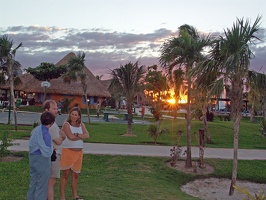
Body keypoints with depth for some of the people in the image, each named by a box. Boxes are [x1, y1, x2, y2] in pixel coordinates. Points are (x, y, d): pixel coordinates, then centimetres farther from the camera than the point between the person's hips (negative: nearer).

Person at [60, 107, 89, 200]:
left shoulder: (81, 125, 8)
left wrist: (76, 135, -18)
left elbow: (87, 135, -6)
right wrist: (81, 136, -7)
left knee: (75, 175, 14)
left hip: (79, 152, 5)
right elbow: (71, 137, -19)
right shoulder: (66, 124, -6)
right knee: (65, 175, 0)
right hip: (68, 151, -5)